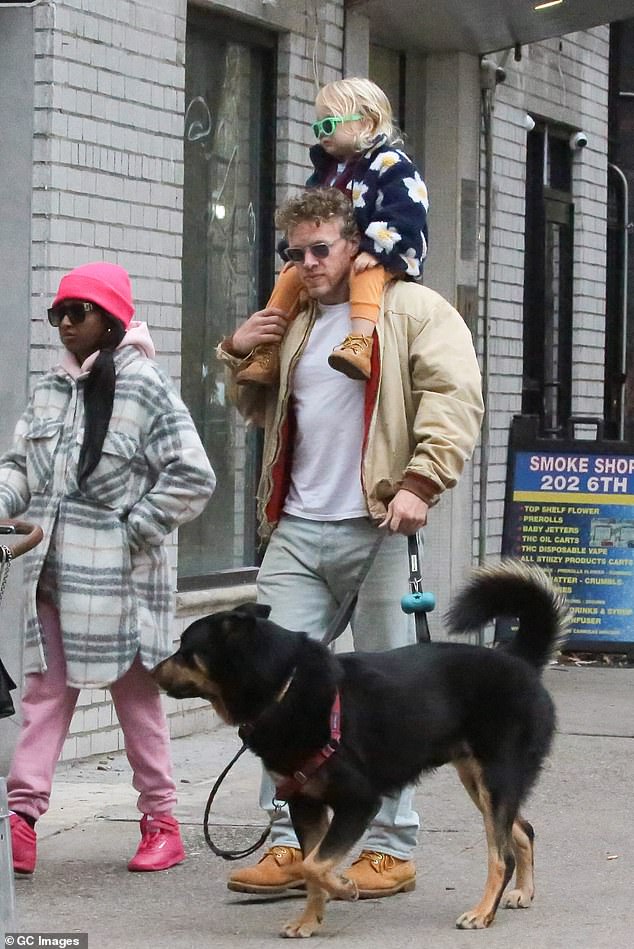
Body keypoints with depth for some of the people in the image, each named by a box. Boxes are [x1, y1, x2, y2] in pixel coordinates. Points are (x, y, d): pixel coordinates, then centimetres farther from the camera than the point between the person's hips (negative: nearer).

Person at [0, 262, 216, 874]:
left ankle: (161, 821, 17)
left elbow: (192, 477, -11)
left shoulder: (143, 387, -10)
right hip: (50, 571, 6)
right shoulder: (49, 389, 9)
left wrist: (134, 530, -12)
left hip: (117, 577, -5)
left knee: (136, 697, 6)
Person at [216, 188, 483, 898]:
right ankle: (290, 844, 5)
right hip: (296, 529, 6)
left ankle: (391, 848, 9)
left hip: (375, 530, -6)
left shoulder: (414, 310, 1)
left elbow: (455, 399, -10)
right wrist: (237, 354, 16)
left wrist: (420, 482, -21)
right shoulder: (295, 323, 21)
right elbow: (263, 410, 35)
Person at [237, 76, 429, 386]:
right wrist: (297, 252, 8)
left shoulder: (391, 165, -9)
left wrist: (375, 252, -30)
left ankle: (359, 343, -61)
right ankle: (267, 353, 3)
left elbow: (403, 214, -21)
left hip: (383, 258, -9)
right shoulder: (325, 170, 17)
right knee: (290, 277, 1)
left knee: (366, 275, -39)